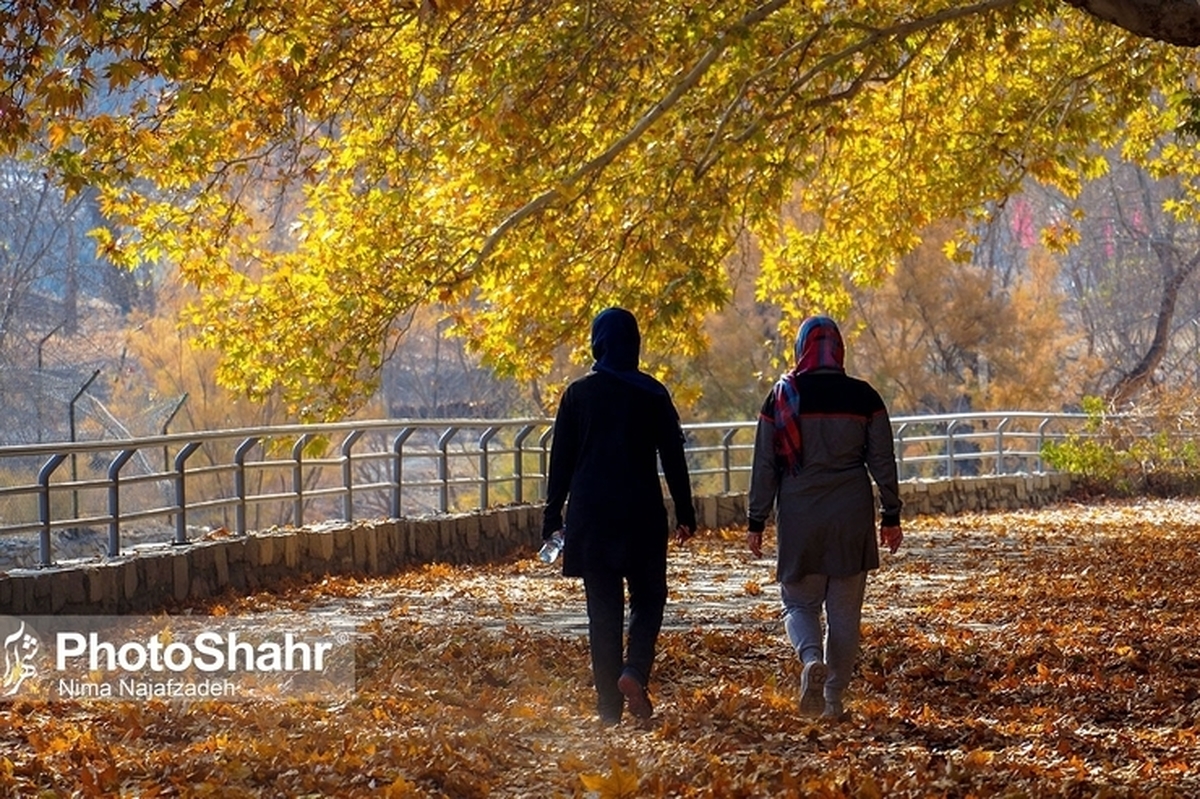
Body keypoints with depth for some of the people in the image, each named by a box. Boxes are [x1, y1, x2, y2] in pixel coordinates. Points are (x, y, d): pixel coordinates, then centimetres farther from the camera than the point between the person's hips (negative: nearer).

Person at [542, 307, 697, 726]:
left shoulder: (578, 393, 1)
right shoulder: (652, 394, -1)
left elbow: (561, 459, 3)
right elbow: (673, 456, 1)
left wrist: (552, 515, 8)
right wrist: (684, 512, 7)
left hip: (590, 515, 1)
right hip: (642, 513, -1)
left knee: (603, 608, 6)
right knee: (648, 598, 12)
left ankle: (609, 706, 4)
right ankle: (635, 671, -13)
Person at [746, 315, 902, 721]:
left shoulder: (782, 396, -2)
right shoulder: (863, 397, 1)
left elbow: (765, 465, 0)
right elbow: (883, 461, 3)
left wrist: (757, 522, 6)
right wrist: (890, 516, 11)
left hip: (799, 517, -1)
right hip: (852, 517, 1)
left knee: (799, 601, 11)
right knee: (844, 612, 9)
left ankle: (811, 658, -18)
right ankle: (834, 698, 10)